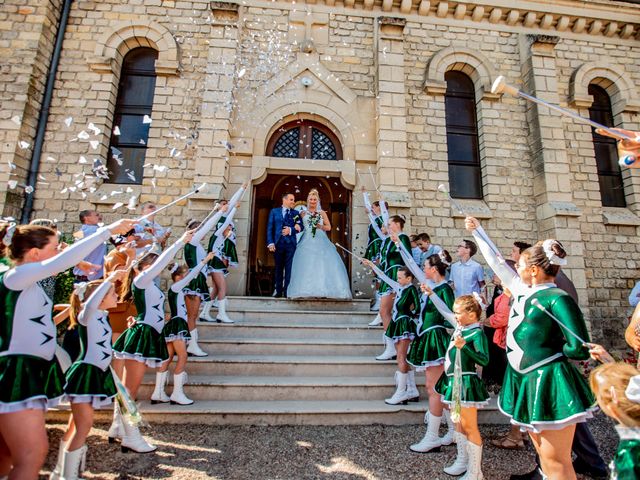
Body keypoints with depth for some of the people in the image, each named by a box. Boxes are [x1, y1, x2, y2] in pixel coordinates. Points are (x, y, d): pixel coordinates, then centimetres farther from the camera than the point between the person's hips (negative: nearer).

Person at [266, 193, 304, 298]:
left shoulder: (296, 213, 12)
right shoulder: (274, 211, 9)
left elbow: (301, 226, 6)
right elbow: (270, 228, 3)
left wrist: (291, 230, -11)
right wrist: (270, 243, -8)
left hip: (290, 243, 0)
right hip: (278, 243, 0)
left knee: (289, 268, -1)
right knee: (279, 268, 6)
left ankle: (287, 291, 4)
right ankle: (279, 291, 13)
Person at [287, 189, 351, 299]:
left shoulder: (322, 213, 14)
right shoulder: (303, 213, 14)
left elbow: (329, 227, 10)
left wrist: (320, 226, -5)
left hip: (321, 242, 0)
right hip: (307, 242, 0)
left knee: (322, 264, -11)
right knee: (307, 266, -11)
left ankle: (322, 290, -9)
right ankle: (307, 291, -9)